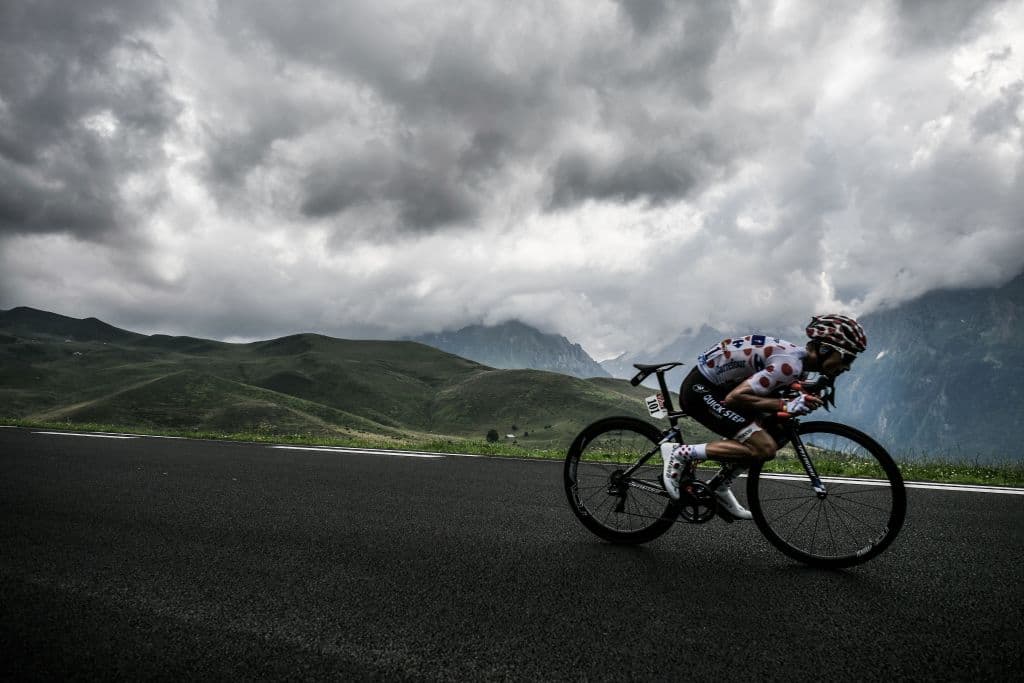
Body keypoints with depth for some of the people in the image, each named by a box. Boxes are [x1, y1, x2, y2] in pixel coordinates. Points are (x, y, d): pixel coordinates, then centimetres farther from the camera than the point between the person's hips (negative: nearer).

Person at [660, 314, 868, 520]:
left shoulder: (800, 357, 7)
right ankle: (680, 453, -11)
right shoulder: (790, 364, -23)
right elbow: (735, 397, -28)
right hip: (700, 389, -10)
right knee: (764, 448, -16)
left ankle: (722, 489, 18)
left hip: (717, 387, 10)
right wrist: (786, 406, -27)